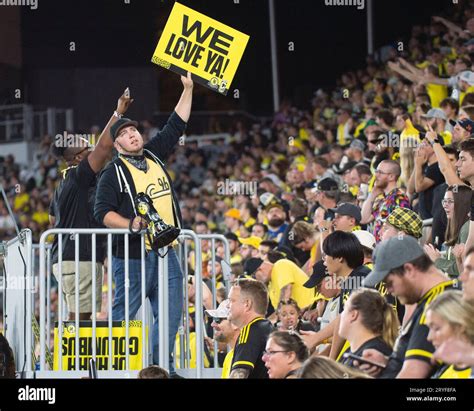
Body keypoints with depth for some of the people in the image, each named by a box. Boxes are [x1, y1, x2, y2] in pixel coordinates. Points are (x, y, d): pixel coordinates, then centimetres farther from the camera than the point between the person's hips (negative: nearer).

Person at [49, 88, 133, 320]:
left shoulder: (64, 183, 18)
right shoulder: (78, 177, -10)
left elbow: (53, 218, 27)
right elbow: (104, 147, -19)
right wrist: (118, 112, -15)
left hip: (63, 259, 10)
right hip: (79, 259, -10)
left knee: (79, 318, 13)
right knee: (79, 318, -10)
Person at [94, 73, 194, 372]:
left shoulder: (154, 155, 13)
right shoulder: (114, 172, -3)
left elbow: (176, 125, 19)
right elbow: (103, 212, -10)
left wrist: (188, 89, 15)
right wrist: (132, 224, -24)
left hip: (166, 251, 6)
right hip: (133, 255, -6)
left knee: (171, 316, 4)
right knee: (122, 315, -3)